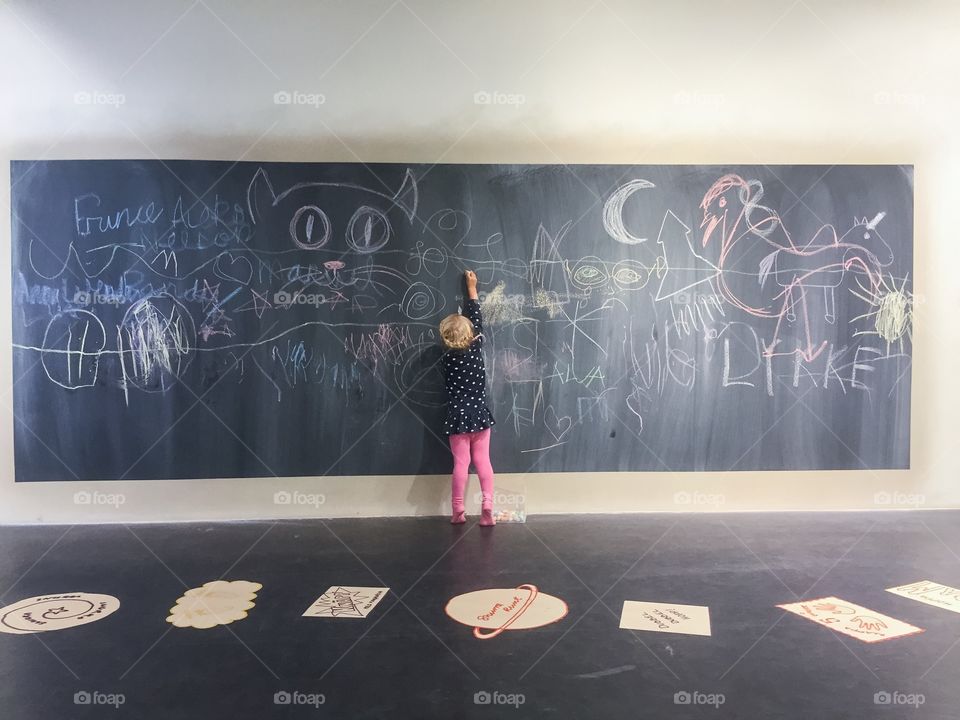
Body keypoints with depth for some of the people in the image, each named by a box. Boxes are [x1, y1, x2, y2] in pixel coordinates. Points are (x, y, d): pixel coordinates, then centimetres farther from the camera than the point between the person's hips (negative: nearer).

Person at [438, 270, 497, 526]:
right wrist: (472, 287, 15)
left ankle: (458, 512, 7)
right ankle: (488, 507, -1)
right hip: (480, 414, 1)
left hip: (458, 417, -1)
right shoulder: (476, 348, -5)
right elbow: (477, 319, 6)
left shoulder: (447, 358, -7)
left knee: (461, 464, 2)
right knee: (483, 462, 5)